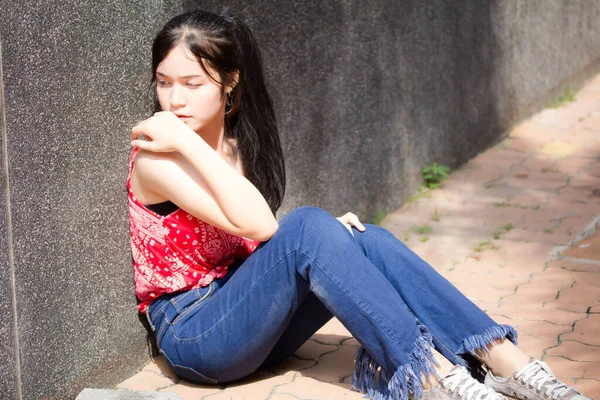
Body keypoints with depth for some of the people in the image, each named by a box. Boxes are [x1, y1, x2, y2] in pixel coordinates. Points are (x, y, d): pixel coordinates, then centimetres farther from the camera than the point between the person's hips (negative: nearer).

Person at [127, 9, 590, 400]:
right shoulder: (156, 159, -16)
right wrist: (186, 141, -30)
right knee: (307, 226, -29)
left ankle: (507, 363, -21)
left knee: (367, 240, -15)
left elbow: (260, 238, 11)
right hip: (194, 334, -7)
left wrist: (326, 233, -6)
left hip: (248, 318, 7)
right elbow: (257, 224, -28)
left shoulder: (238, 144, 8)